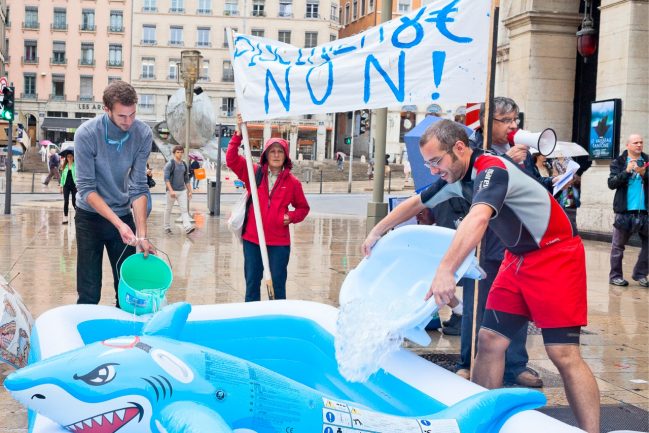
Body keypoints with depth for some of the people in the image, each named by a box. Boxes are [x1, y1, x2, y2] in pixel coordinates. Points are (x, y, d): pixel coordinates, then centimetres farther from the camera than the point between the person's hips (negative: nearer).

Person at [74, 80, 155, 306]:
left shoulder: (143, 134, -12)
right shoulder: (86, 134, -19)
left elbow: (138, 187, -11)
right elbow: (86, 188, -19)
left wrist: (142, 234, -20)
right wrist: (119, 224, -28)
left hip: (124, 215, 2)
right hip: (90, 216, -2)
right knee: (89, 293, -2)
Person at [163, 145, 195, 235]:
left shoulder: (184, 164, 12)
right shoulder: (170, 164, -6)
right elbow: (166, 178, -14)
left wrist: (189, 191, 14)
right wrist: (171, 190, -23)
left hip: (182, 190, 5)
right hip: (172, 191, -5)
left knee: (184, 209, -7)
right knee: (168, 209, 7)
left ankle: (187, 227, -18)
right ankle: (167, 228, 18)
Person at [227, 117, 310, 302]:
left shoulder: (292, 182, -1)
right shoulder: (254, 173, 2)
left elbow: (303, 207, 11)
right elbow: (231, 159, -6)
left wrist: (292, 217, -10)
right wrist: (238, 134, -16)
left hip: (279, 242, -1)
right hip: (252, 239, 1)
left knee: (278, 284, 5)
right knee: (252, 282, 11)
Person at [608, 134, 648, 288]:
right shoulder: (618, 162, 3)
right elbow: (611, 183, -7)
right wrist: (627, 171, -17)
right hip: (624, 210, -3)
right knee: (618, 246, 3)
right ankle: (615, 276, 12)